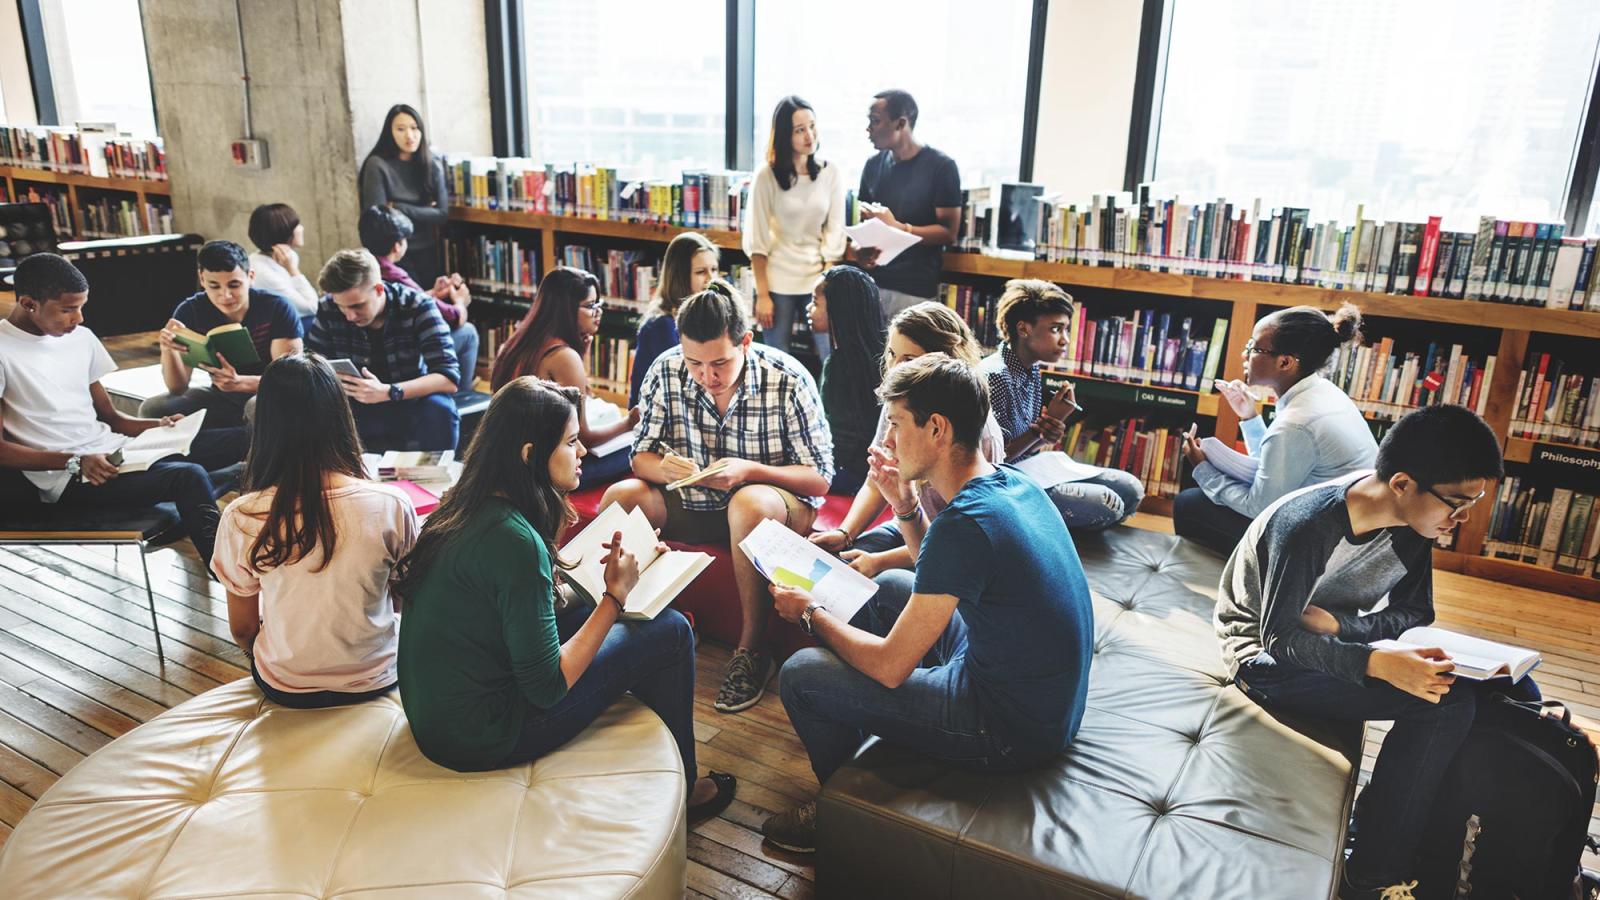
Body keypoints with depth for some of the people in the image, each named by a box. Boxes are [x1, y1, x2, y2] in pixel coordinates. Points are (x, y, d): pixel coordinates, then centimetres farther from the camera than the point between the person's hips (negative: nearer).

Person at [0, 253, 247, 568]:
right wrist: (75, 462, -21)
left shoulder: (81, 337, 13)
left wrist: (157, 426, -2)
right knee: (189, 477, -31)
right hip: (67, 480, -7)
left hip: (112, 451, 7)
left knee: (237, 439, -8)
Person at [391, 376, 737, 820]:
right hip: (480, 738, -9)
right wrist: (615, 595, -16)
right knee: (670, 630, -4)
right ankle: (681, 790, 19)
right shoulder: (515, 540, -27)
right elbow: (547, 688, -22)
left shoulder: (464, 507, 0)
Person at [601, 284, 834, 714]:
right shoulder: (666, 371, -9)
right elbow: (641, 456, -2)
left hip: (778, 502, -3)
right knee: (621, 496, -21)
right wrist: (664, 468, -28)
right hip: (692, 504, 4)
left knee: (748, 503, -38)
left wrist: (750, 471, -32)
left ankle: (751, 649, -22)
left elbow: (820, 479, -15)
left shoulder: (789, 379, -18)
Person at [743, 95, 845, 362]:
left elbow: (835, 231, 1)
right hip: (778, 282, -2)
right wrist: (762, 295, -9)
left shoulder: (831, 173, 1)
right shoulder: (767, 176, -5)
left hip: (819, 279, 2)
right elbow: (757, 240, -5)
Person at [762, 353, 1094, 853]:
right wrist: (906, 506, 1)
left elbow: (891, 666, -22)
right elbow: (941, 576, 17)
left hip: (1012, 732, -9)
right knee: (892, 585, 23)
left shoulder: (965, 522, -29)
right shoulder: (1012, 481, -1)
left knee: (801, 675, -6)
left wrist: (811, 614, -6)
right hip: (1052, 697, 9)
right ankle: (844, 723, 37)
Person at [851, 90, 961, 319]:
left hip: (915, 291, -4)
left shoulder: (941, 167, -5)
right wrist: (859, 248, -5)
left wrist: (897, 227, -19)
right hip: (871, 283, 5)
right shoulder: (874, 165, 11)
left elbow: (948, 232, -8)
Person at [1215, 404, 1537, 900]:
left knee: (1511, 687, -5)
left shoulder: (1413, 522, -7)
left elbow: (1415, 612, -2)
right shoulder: (1308, 525, -30)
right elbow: (1280, 638, -27)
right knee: (1446, 700, -25)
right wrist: (1379, 664, -42)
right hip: (1267, 656, -7)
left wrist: (1337, 622, -23)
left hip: (1337, 642, 8)